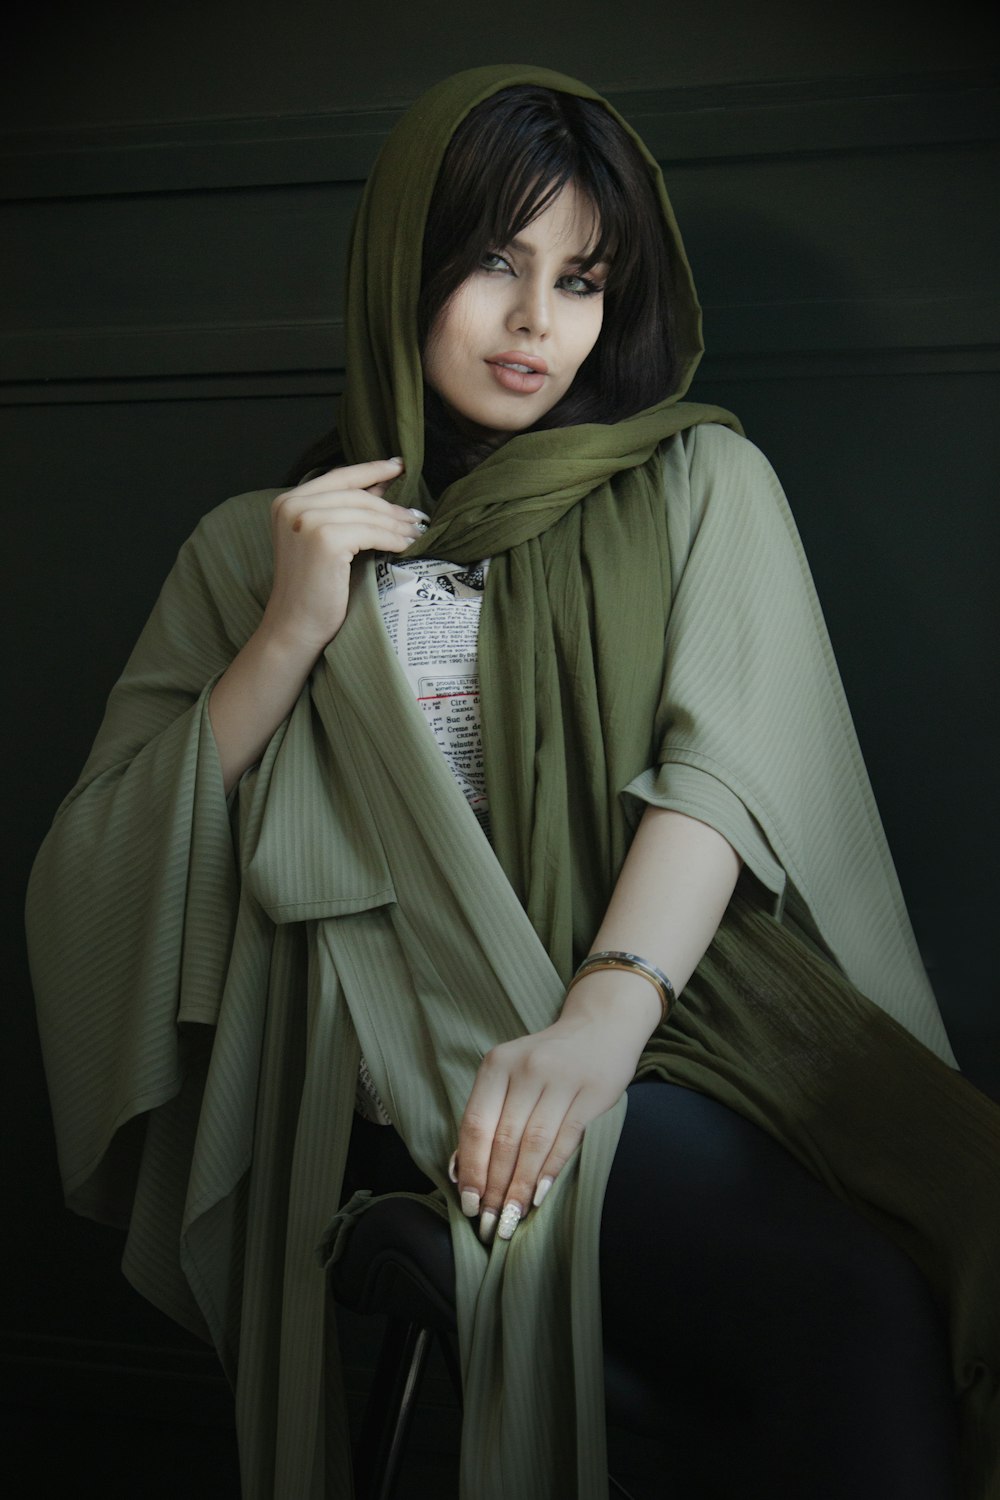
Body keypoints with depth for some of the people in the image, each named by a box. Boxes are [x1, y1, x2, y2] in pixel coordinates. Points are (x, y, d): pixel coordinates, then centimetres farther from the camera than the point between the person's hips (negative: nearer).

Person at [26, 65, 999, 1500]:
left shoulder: (701, 483, 16)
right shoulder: (259, 544, 17)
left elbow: (726, 760, -3)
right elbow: (103, 878, 11)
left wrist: (609, 1009, -21)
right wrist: (293, 636, -2)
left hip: (668, 1012, 2)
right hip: (401, 1065, -2)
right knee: (858, 1316, -30)